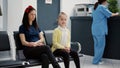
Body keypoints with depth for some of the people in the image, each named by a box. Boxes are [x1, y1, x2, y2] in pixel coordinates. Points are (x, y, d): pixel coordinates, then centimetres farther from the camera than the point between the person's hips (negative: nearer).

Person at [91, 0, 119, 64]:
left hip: (94, 30, 9)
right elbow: (110, 14, -4)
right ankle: (96, 61, 0)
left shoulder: (95, 8, 17)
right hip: (100, 30, -9)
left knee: (97, 45, 13)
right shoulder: (102, 7, -8)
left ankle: (97, 59, 17)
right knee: (101, 46, -2)